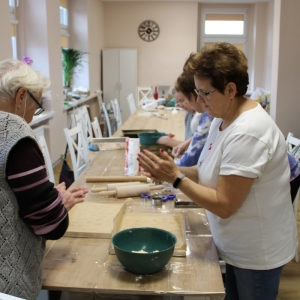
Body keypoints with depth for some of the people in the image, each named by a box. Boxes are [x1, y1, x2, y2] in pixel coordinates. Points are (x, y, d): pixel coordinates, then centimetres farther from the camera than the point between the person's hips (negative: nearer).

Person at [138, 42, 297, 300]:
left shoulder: (246, 133, -29)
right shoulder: (224, 118, 1)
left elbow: (224, 205, -26)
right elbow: (212, 172, 5)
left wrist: (176, 178, -25)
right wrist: (172, 170, -10)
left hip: (258, 254, -8)